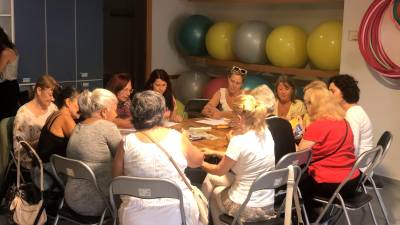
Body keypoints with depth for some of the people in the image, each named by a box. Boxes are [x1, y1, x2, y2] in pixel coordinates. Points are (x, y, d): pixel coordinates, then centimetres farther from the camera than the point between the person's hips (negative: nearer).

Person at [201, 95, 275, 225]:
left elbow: (220, 171, -8)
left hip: (246, 209, -6)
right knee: (211, 177, 24)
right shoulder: (266, 133, -3)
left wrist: (201, 163, 11)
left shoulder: (239, 141, -24)